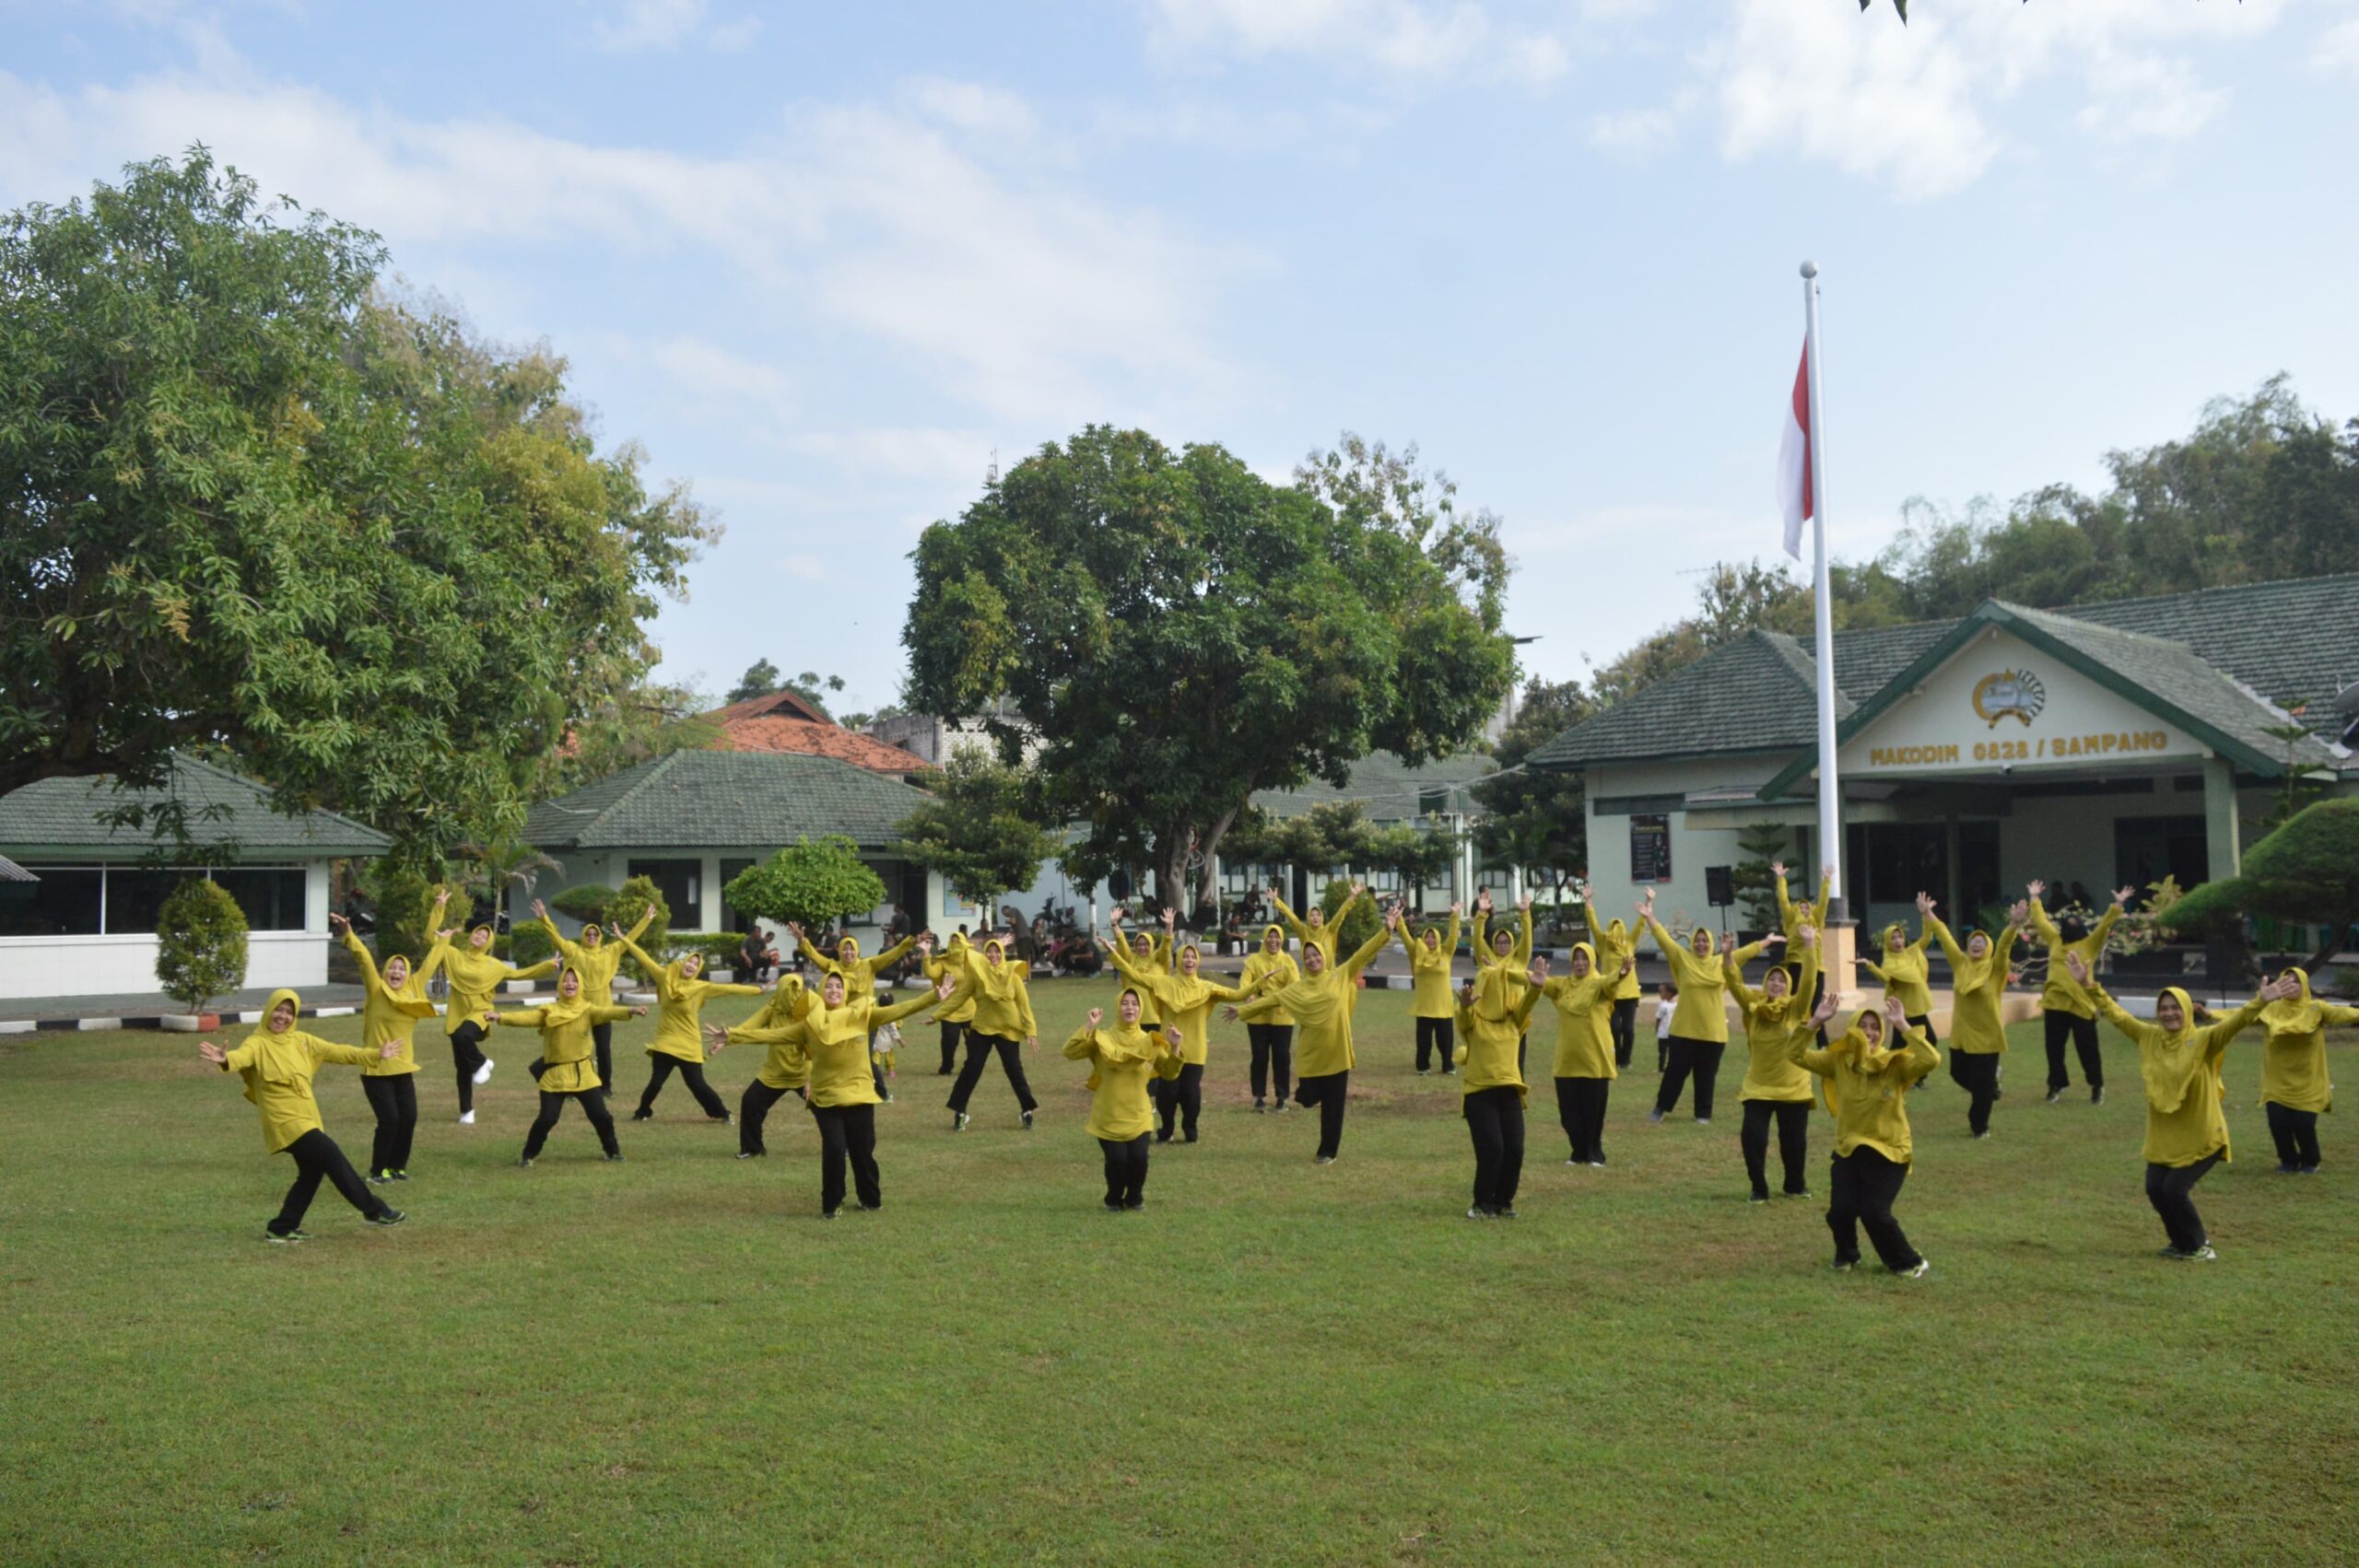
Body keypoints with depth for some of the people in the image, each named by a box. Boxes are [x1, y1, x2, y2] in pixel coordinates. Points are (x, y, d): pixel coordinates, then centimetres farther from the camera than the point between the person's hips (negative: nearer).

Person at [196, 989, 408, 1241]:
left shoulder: (302, 1041, 11)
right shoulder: (258, 1043, -10)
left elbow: (337, 1051, 16)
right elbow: (243, 1056, -32)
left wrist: (376, 1054, 15)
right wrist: (225, 1060, -56)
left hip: (307, 1118, 8)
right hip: (286, 1122, -8)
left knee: (312, 1173, 15)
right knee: (333, 1158, -12)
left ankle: (282, 1228, 25)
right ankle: (374, 1210, -3)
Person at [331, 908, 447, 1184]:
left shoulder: (415, 988, 3)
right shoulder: (377, 990, -7)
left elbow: (432, 958, 11)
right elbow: (364, 959, -20)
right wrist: (347, 934, -34)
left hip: (403, 1068, 5)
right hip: (376, 1069, -5)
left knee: (409, 1118, 3)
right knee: (389, 1119, -9)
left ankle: (397, 1166, 22)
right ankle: (377, 1171, 8)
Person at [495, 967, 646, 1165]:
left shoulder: (587, 1009, -2)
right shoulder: (548, 1011, 0)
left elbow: (606, 1012, -19)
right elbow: (526, 1017, -12)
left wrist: (629, 1011, -39)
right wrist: (500, 1017, -28)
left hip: (584, 1074, 1)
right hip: (555, 1075, -1)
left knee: (600, 1115, 2)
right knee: (547, 1118, -4)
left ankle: (613, 1152, 21)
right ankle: (529, 1155, 16)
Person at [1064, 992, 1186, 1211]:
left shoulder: (1150, 1042, 0)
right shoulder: (1102, 1039, -7)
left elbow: (1169, 1073, 3)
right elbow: (1070, 1052, -18)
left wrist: (1174, 1048, -13)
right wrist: (1089, 1026, -23)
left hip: (1138, 1117, 2)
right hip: (1108, 1117, -2)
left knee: (1139, 1158, -14)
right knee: (1117, 1159, -15)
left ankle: (1135, 1199, 19)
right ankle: (1114, 1200, 17)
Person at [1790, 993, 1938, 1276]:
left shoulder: (1897, 1064, -11)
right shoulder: (1838, 1061, -3)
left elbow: (1931, 1061, -29)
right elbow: (1795, 1055, -6)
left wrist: (1902, 1025, -30)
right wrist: (1815, 1022, -17)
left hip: (1889, 1152, -3)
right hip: (1847, 1150, 3)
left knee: (1875, 1213, -13)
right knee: (1840, 1211, -9)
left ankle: (1909, 1262, 14)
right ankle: (1846, 1256, 24)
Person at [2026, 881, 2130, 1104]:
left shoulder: (2090, 944, 0)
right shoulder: (2055, 941, 9)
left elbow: (2105, 924, -8)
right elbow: (2041, 920, 19)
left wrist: (2118, 904, -16)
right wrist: (2034, 898, 25)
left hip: (2080, 1004, -3)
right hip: (2054, 1004, 3)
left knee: (2087, 1048, 4)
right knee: (2054, 1047, 10)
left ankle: (2097, 1086, 20)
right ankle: (2057, 1084, 25)